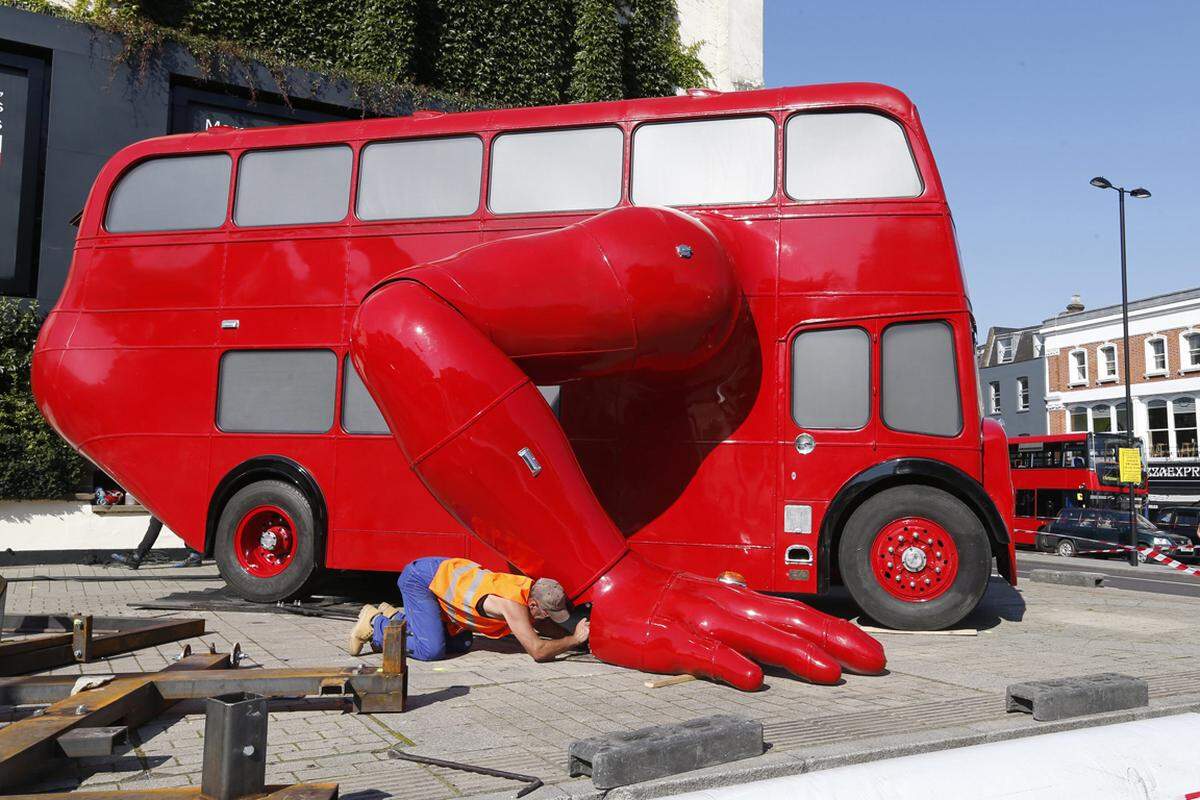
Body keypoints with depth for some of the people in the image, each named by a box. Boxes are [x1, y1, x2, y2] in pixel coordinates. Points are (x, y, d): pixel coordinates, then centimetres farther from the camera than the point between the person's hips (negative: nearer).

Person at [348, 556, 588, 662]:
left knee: (460, 645, 11)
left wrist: (572, 631, -2)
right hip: (420, 578, -9)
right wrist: (576, 638, -23)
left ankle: (394, 617, 23)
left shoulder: (532, 587, -8)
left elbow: (546, 628, 12)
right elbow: (537, 651, -31)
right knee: (431, 650, -19)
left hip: (445, 573, 9)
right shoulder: (513, 604, -31)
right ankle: (376, 624, 4)